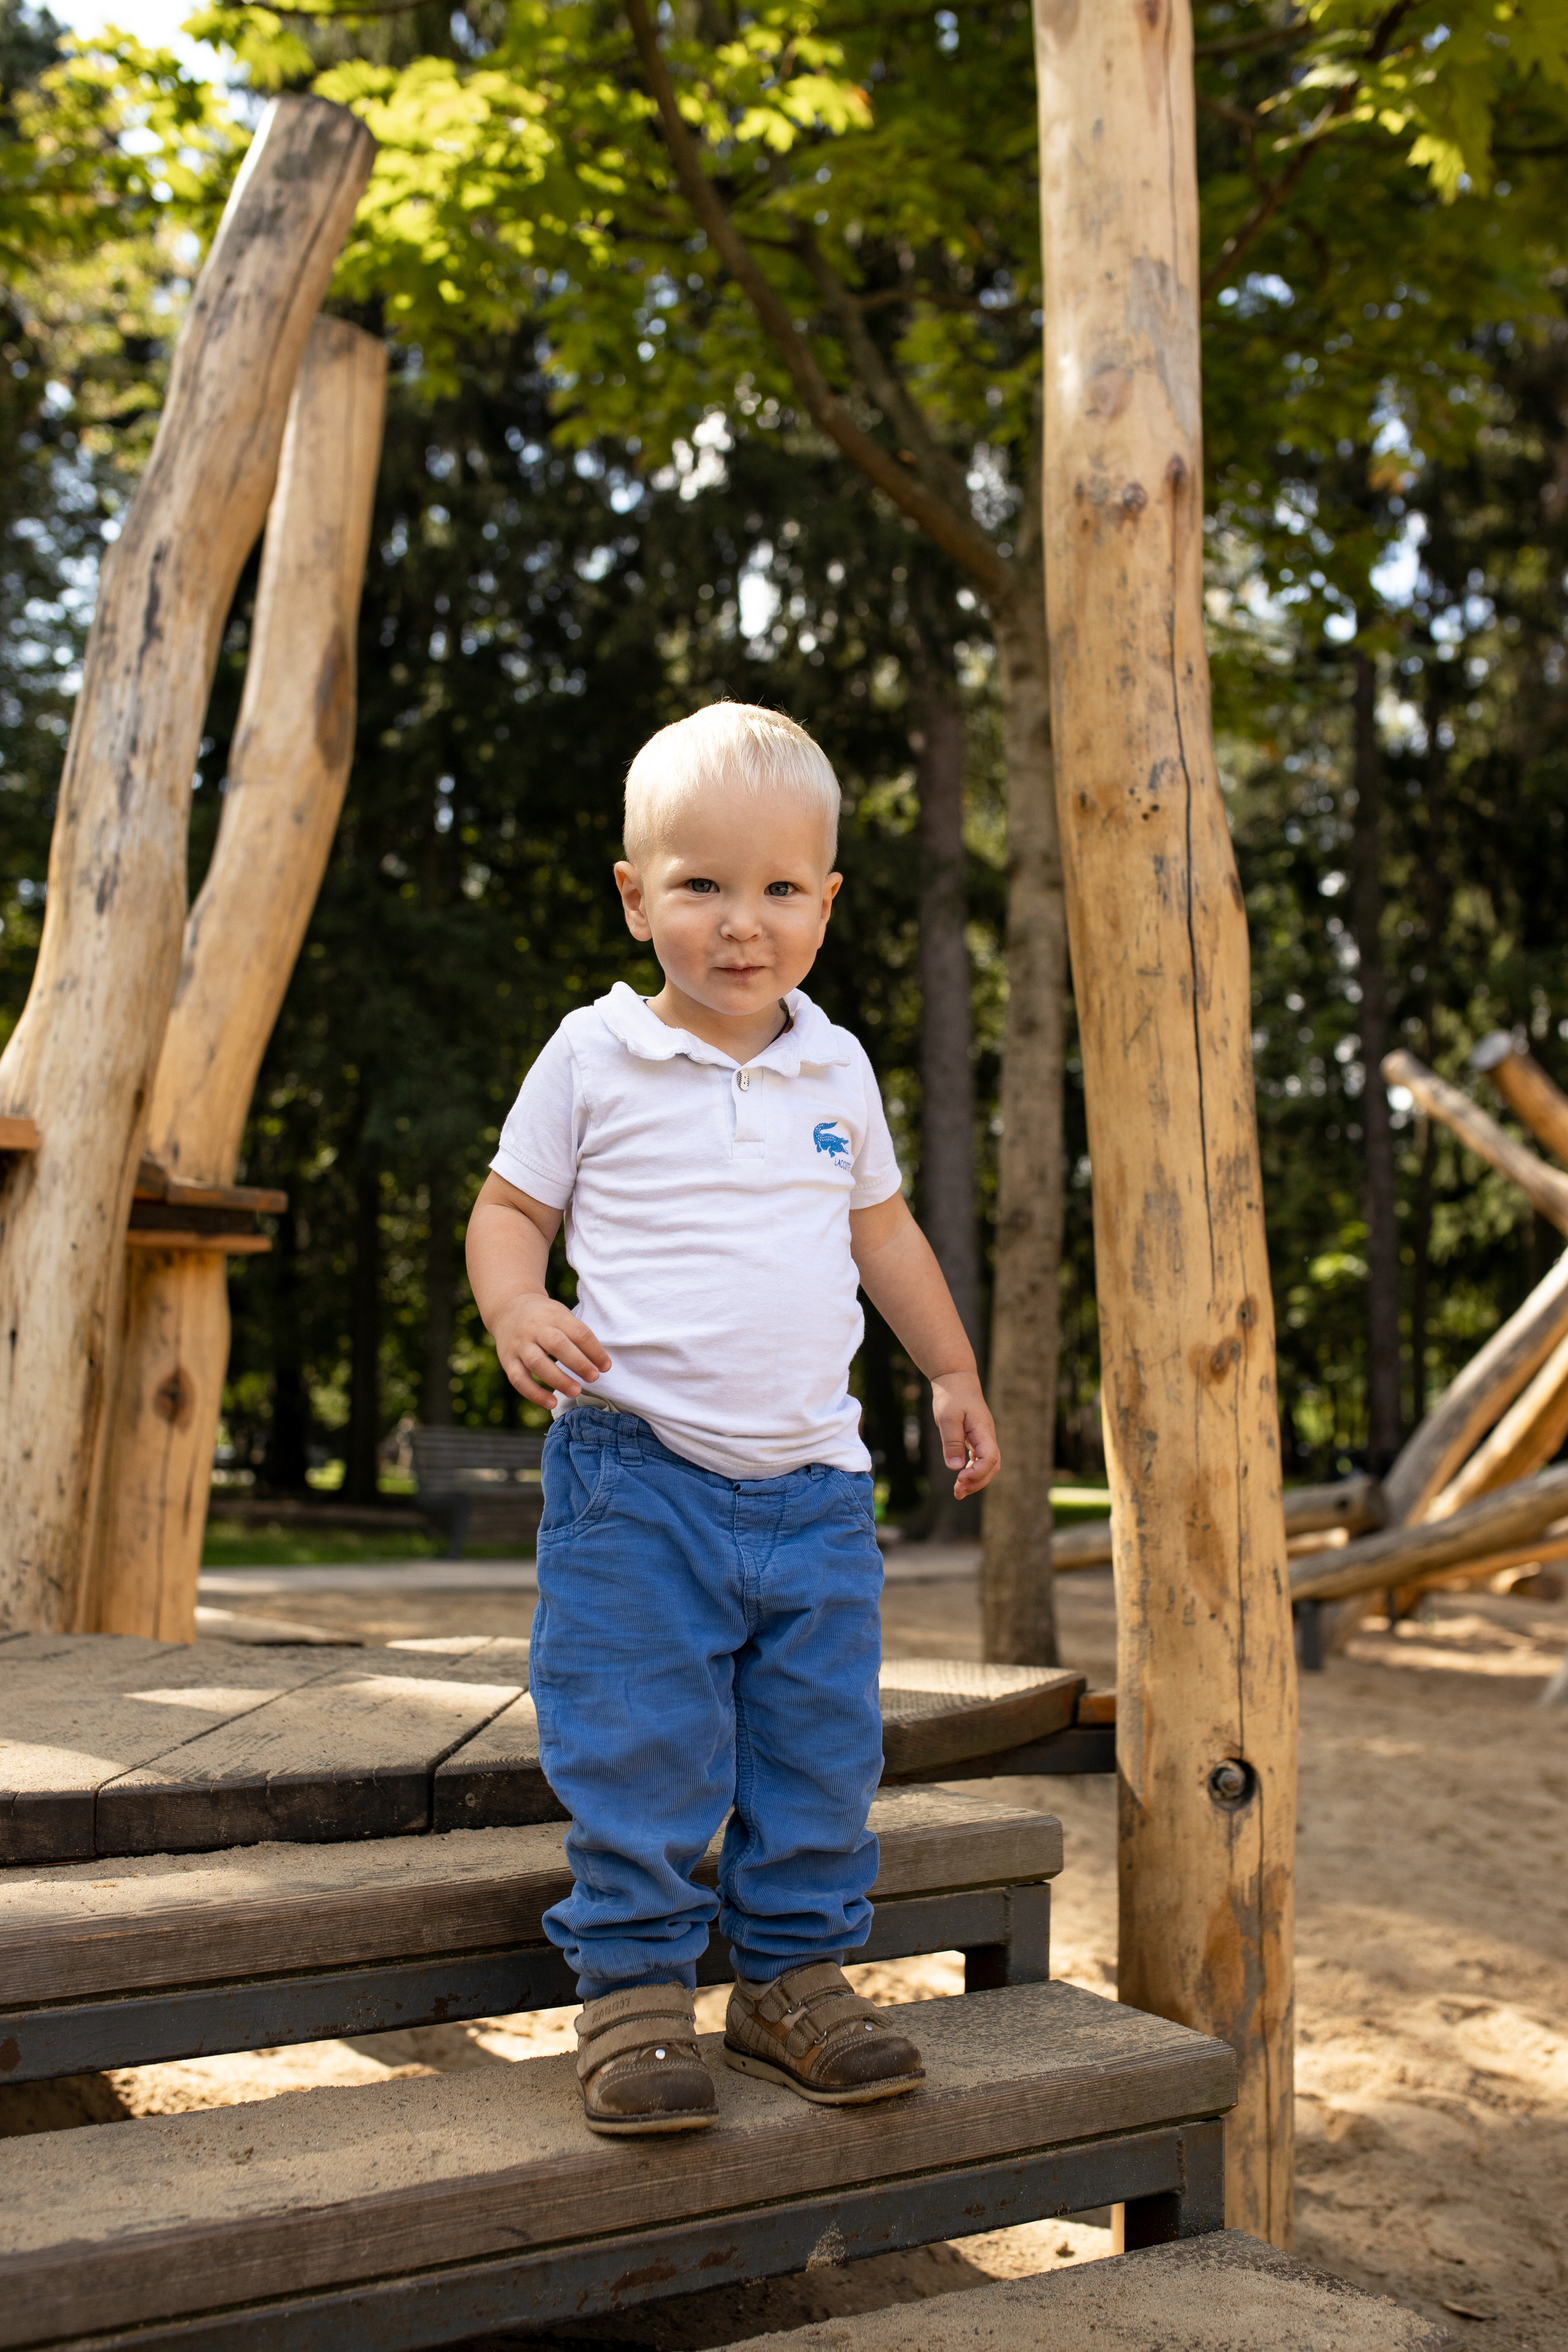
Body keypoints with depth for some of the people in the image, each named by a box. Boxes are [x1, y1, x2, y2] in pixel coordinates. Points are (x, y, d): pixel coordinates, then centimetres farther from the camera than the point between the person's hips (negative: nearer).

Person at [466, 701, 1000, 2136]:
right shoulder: (594, 1059, -2)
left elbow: (882, 1227, 22)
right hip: (635, 1477, -4)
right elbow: (511, 1210, 4)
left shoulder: (837, 1071, 9)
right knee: (635, 1752, -3)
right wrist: (519, 1315, -17)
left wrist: (953, 1374, 24)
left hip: (813, 1481, 4)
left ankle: (795, 1974, 24)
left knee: (822, 1747, 9)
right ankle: (634, 1986, 14)